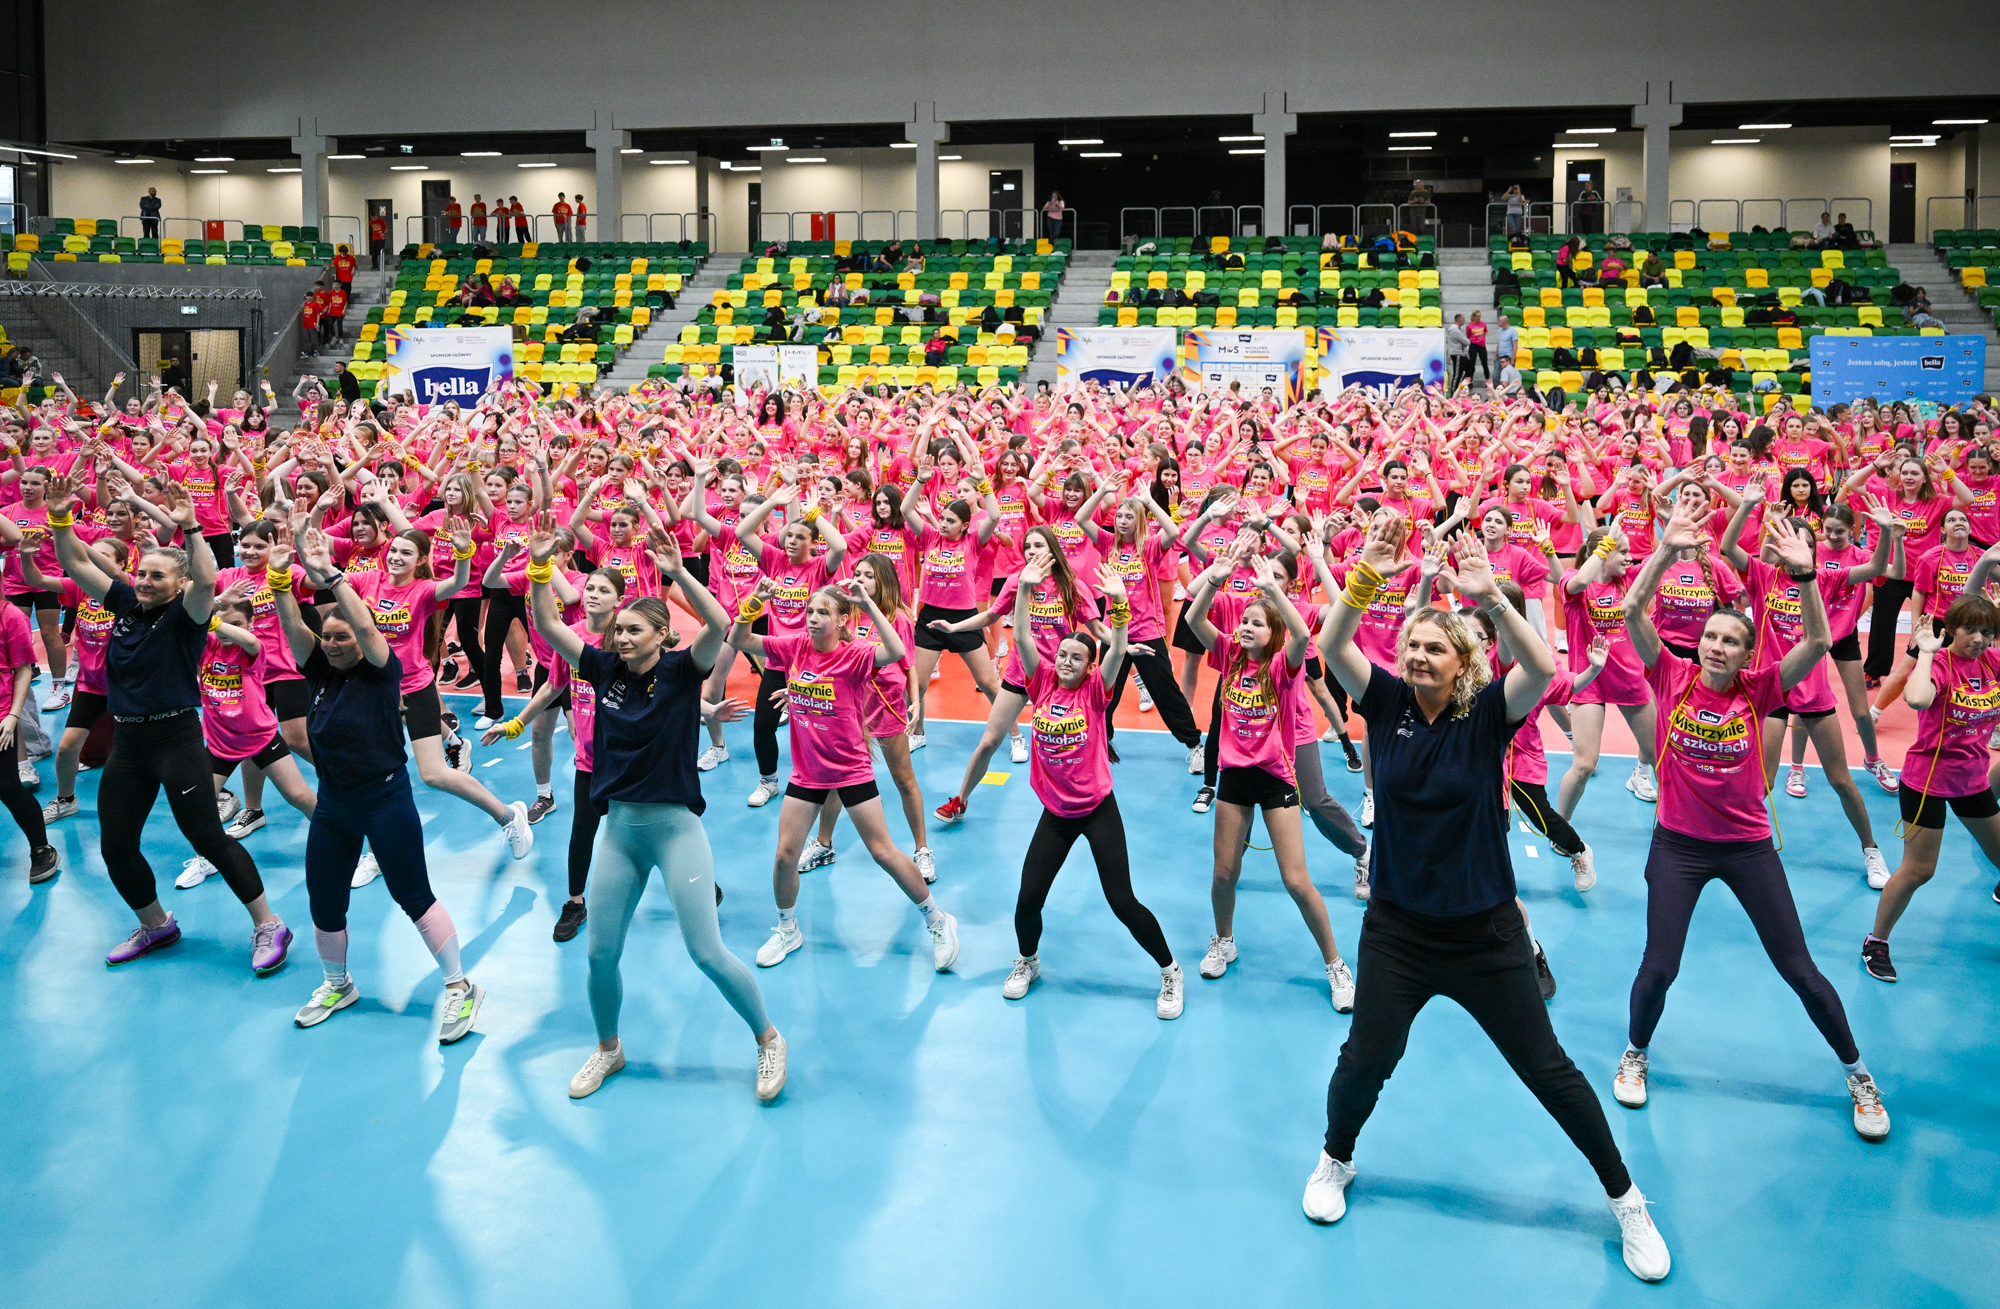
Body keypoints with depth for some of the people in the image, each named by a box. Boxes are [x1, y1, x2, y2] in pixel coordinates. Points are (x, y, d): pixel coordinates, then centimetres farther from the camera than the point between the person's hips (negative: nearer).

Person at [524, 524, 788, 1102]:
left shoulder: (680, 670, -8)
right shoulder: (605, 669, 4)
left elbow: (718, 624, -27)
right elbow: (547, 625, 1)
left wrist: (677, 573, -36)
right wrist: (540, 566, -12)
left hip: (675, 826, -5)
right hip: (619, 826, 5)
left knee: (707, 952, -3)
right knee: (601, 952, 9)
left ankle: (768, 1039, 17)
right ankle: (608, 1048, 33)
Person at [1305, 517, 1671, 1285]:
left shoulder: (1488, 713, -9)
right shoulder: (1387, 703, -4)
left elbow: (1542, 669, -29)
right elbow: (1331, 648, -21)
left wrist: (1490, 599, -41)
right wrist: (1364, 579, -36)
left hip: (1486, 933, -1)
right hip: (1398, 929, 2)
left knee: (1547, 1070, 7)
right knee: (1365, 1061, 7)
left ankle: (1625, 1199, 25)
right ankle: (1335, 1161, 37)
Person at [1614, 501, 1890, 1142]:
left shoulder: (1758, 689, -6)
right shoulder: (1673, 677, -7)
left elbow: (1818, 641, -20)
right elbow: (1632, 611, -19)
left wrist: (1803, 574, -33)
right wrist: (1666, 549, -30)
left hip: (1748, 845, 0)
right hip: (1678, 846, 0)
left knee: (1798, 969, 5)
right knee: (1659, 967, -2)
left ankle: (1858, 1074, 25)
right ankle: (1635, 1054, 28)